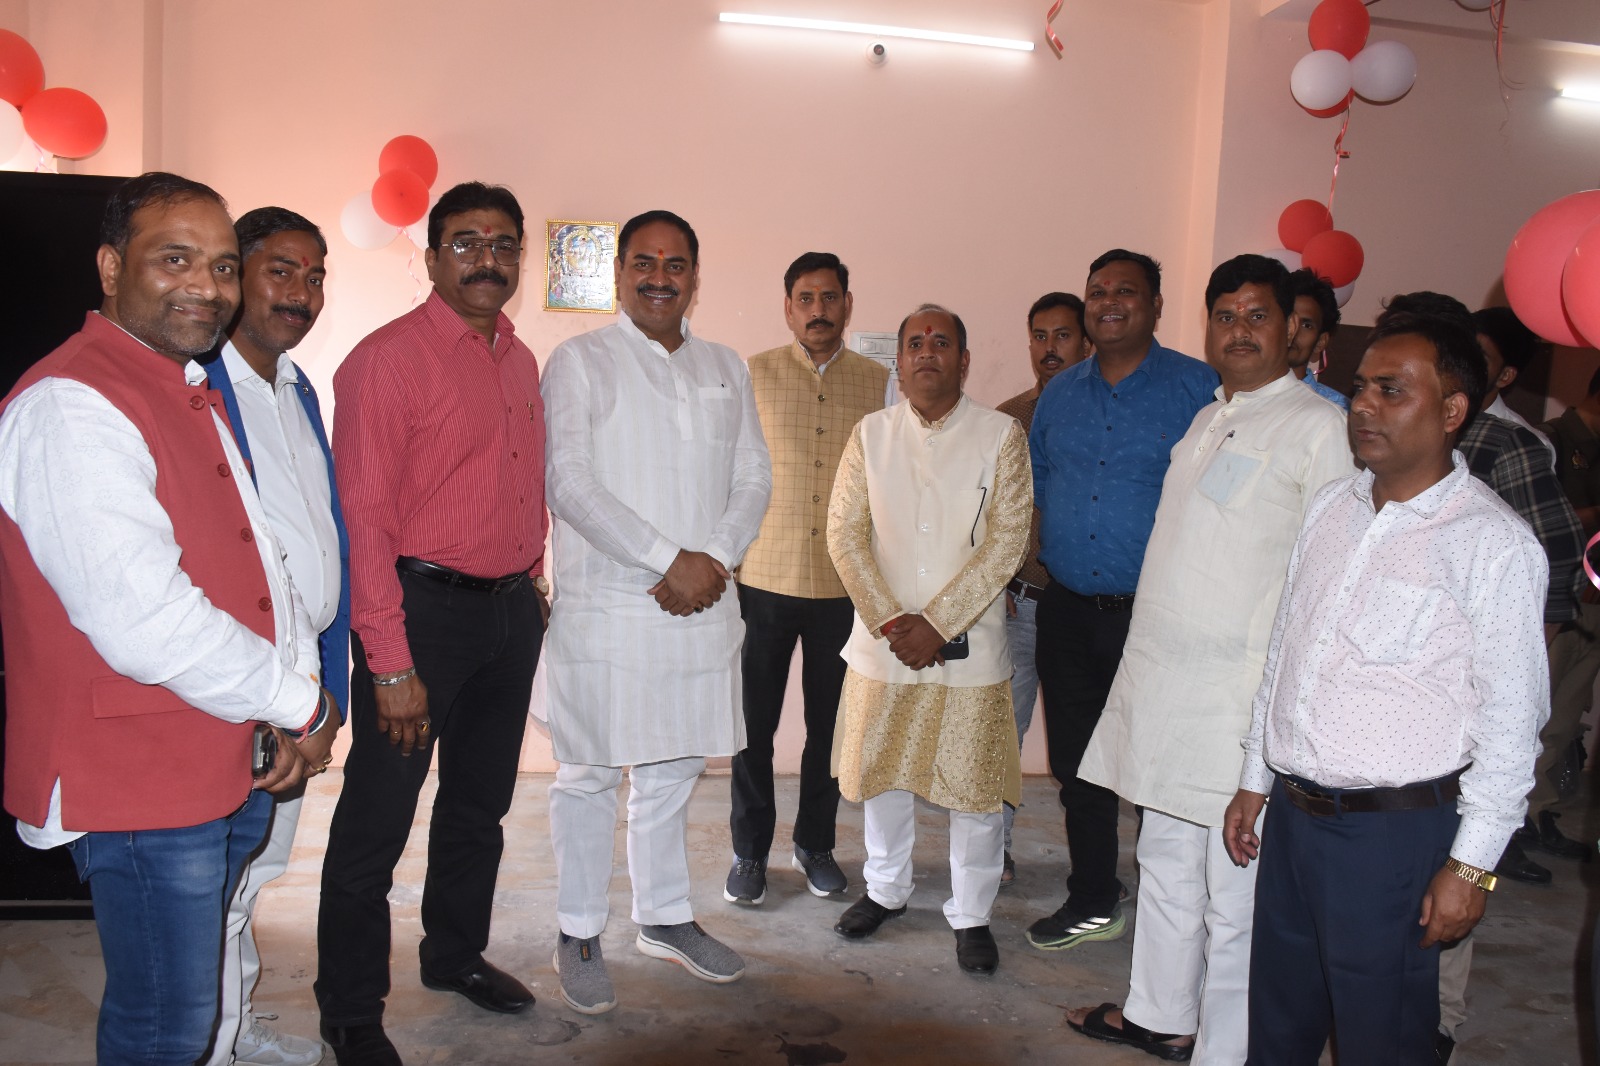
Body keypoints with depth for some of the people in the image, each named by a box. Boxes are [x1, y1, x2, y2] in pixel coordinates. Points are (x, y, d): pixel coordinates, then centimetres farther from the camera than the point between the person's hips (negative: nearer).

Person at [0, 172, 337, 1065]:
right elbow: (146, 622, -28)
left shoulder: (192, 394, 13)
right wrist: (299, 704, -15)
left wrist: (301, 689, 0)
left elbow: (256, 552, 15)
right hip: (142, 787, -9)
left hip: (232, 771, 9)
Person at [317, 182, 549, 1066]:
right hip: (425, 605, -7)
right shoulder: (387, 359, -13)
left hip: (511, 609, 8)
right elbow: (363, 519, -17)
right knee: (376, 818, 4)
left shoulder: (520, 361, 11)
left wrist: (532, 582, 10)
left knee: (481, 802, 21)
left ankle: (456, 953, 41)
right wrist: (391, 665, -20)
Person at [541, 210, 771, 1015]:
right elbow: (569, 485, -12)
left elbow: (753, 479, 10)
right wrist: (669, 559, -16)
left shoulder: (725, 370, 13)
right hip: (604, 608, -4)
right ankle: (579, 934, 21)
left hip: (700, 606, 4)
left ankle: (665, 917, 32)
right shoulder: (581, 362, -2)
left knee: (671, 770, 16)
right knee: (590, 776, 5)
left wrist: (714, 560, -8)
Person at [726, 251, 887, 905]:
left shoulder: (878, 382, 6)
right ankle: (749, 851, 22)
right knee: (754, 722, 6)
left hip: (845, 585, 1)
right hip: (765, 578, -1)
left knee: (829, 724, 11)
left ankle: (815, 844, 29)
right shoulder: (753, 374, 2)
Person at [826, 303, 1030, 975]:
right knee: (881, 770, 14)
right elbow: (844, 531, 0)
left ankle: (971, 914, 23)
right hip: (882, 642, 2)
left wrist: (937, 623, -15)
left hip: (968, 643, -2)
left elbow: (1007, 541, -9)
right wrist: (890, 620, -11)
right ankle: (886, 889, 36)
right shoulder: (872, 434, 5)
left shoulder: (1001, 436, -2)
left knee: (976, 784, 4)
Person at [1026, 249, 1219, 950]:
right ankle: (1092, 903, 31)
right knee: (1076, 766, 14)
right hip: (1066, 611, 5)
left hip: (1155, 616, -5)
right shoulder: (1060, 394, 11)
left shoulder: (1198, 389, -5)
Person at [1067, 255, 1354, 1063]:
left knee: (1234, 894, 1)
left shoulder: (1318, 428, -9)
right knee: (1165, 861, 20)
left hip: (1245, 697, -8)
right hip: (1163, 684, 8)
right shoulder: (1207, 421, 16)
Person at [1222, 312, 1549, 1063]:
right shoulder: (1332, 506, 7)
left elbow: (1510, 719, -12)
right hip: (1292, 812, 6)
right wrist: (1254, 781, 16)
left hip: (1393, 831, -6)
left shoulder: (1494, 543, -12)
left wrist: (1472, 863, -12)